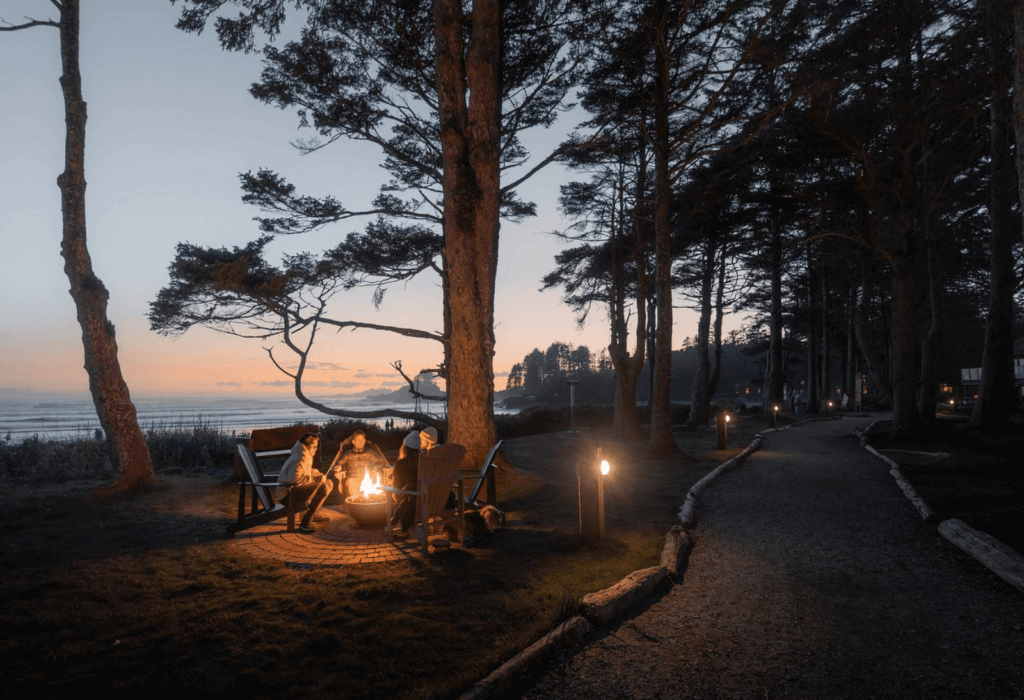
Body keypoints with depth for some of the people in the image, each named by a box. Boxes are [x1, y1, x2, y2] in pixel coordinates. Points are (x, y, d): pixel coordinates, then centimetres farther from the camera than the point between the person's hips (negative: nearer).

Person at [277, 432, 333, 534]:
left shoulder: (306, 456, 15)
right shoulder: (300, 458, -19)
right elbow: (294, 478, -31)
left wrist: (318, 474, 8)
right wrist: (314, 479, -22)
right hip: (287, 493, -11)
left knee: (328, 484, 14)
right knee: (323, 488, -28)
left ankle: (313, 514, 20)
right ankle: (305, 524, -25)